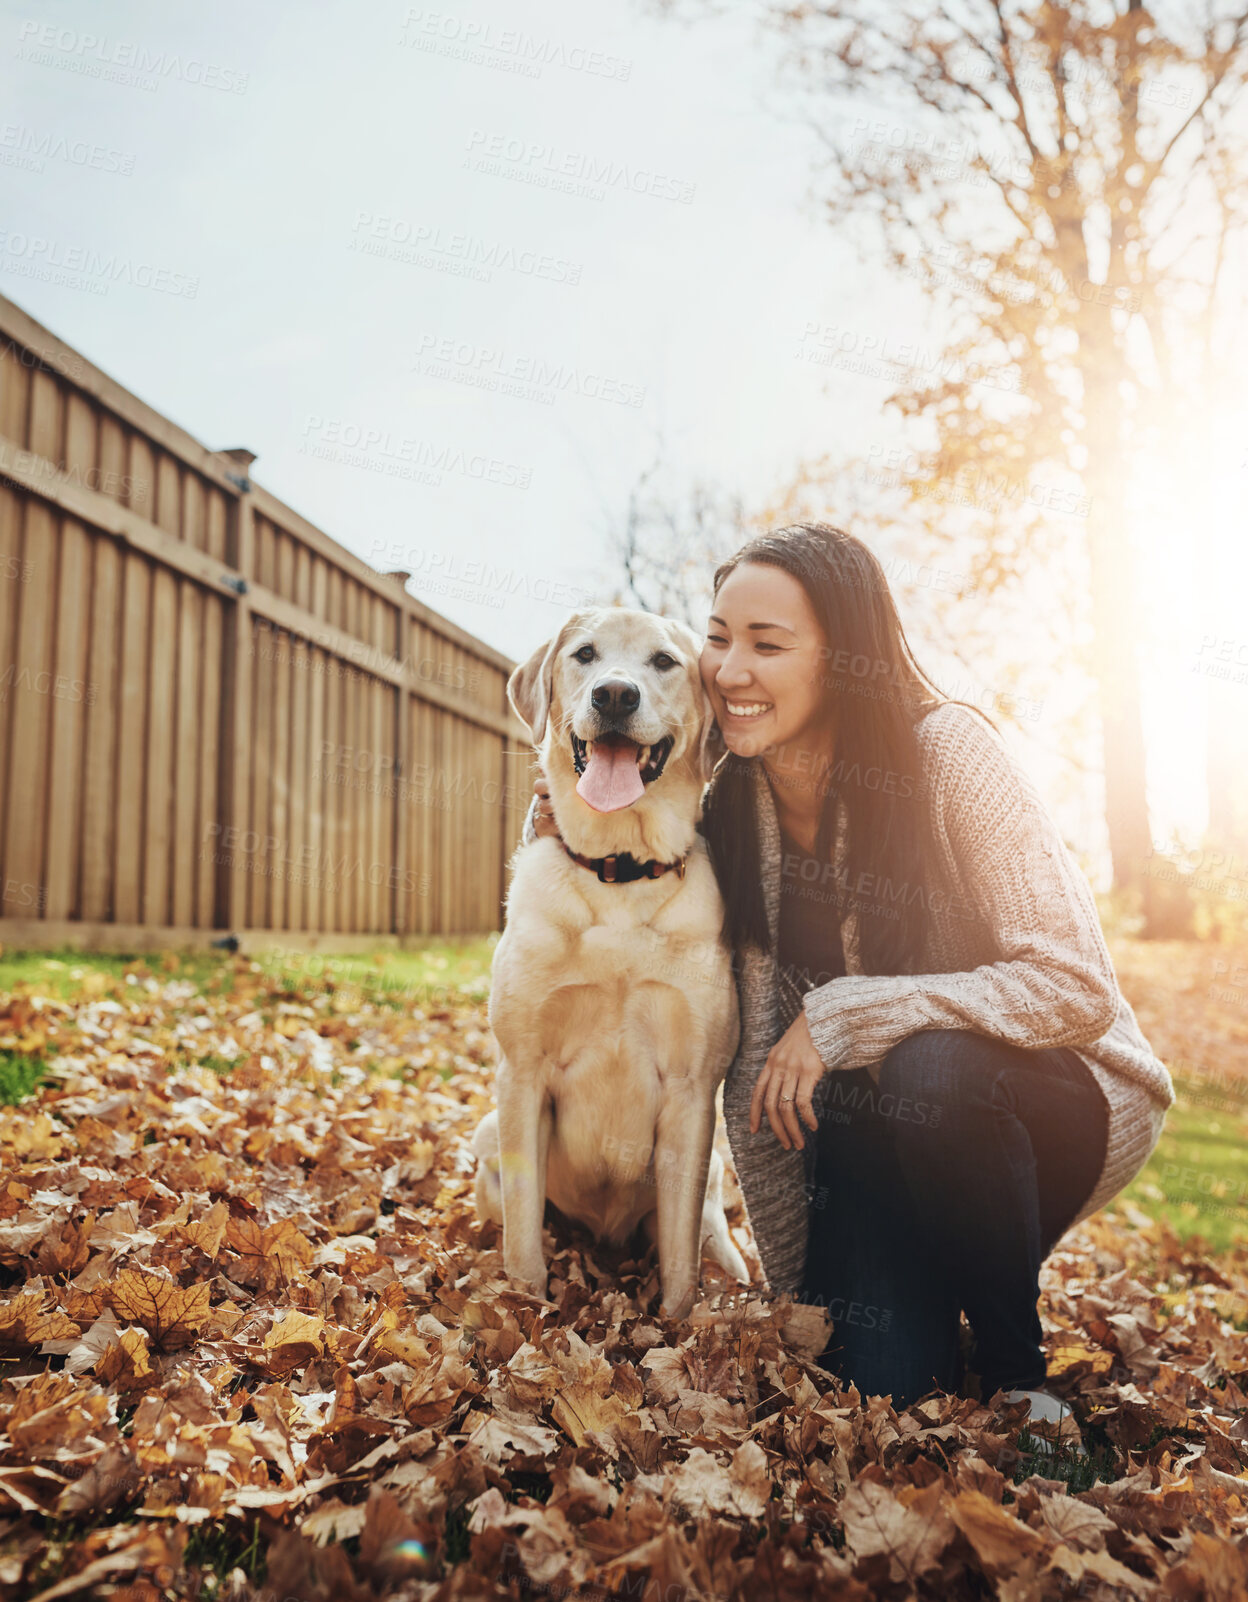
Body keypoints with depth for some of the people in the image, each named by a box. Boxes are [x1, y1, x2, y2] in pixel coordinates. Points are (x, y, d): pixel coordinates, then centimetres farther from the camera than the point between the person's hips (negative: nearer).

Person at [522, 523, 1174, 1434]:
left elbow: (1076, 989, -24)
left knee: (928, 1069, -36)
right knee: (870, 1378, -19)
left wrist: (842, 1017, -28)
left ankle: (1017, 1368, -10)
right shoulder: (734, 801, -6)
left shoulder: (946, 749, -20)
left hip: (1050, 1101, -2)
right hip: (873, 1125, 3)